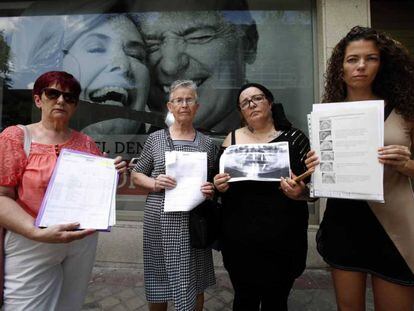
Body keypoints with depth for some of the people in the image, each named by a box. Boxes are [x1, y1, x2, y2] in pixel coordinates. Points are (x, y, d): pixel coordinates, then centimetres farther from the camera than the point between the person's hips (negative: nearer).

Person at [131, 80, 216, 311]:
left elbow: (214, 182, 11)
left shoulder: (207, 143, 4)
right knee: (159, 282, 14)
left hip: (194, 220, 1)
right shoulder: (155, 139, 2)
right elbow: (136, 175, 7)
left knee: (195, 285, 12)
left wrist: (211, 190, -10)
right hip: (161, 219, 0)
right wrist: (154, 183, -12)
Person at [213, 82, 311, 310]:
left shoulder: (294, 138, -2)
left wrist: (300, 192, -21)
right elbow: (220, 185, 9)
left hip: (283, 238, -1)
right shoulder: (232, 139, 3)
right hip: (239, 238, 1)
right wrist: (220, 186, -12)